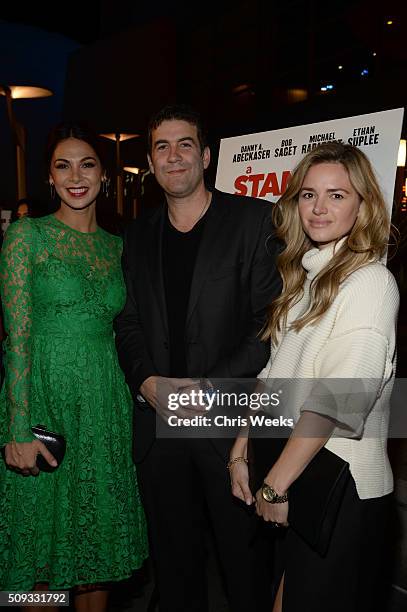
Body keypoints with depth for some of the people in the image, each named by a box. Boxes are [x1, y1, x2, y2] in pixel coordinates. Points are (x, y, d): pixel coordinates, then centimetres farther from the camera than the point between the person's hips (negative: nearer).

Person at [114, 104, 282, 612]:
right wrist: (147, 382, -6)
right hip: (157, 420, 4)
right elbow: (128, 322, 11)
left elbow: (272, 322, -10)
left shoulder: (255, 220, -5)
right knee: (173, 558, 19)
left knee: (244, 559, 12)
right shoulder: (138, 234, 11)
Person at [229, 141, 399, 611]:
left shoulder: (369, 281, -16)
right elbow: (272, 373, 8)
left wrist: (275, 484, -17)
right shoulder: (300, 275, 9)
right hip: (288, 476, 7)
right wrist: (241, 451, 1)